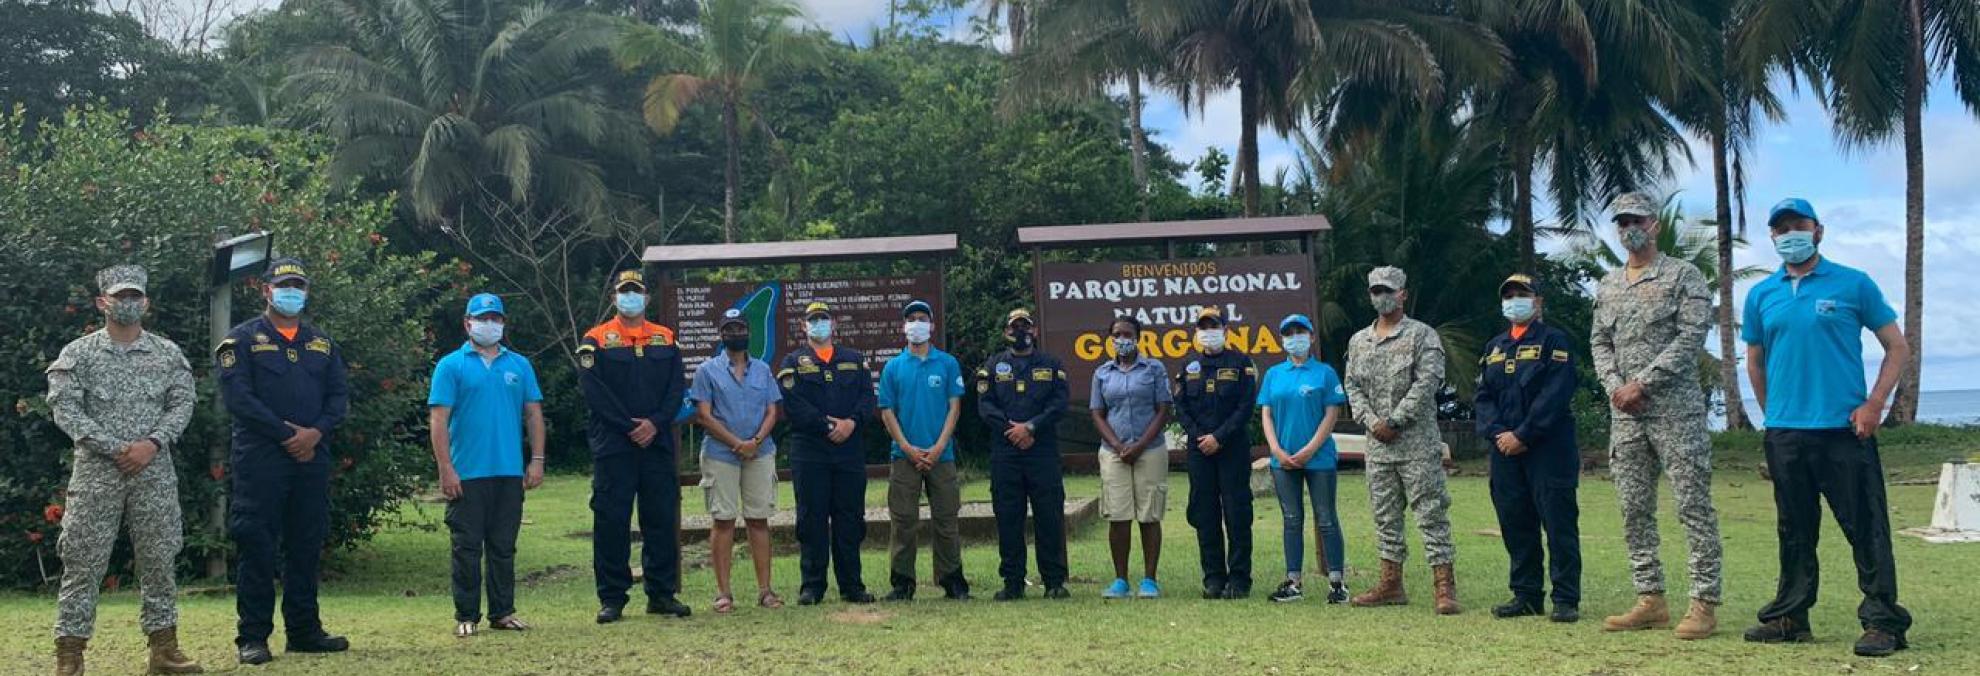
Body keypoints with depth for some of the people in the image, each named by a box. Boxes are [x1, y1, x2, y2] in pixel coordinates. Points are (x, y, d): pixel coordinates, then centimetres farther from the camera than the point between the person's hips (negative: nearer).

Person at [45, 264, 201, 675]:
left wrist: (152, 443, -13)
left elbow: (182, 403, 3)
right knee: (83, 564, -2)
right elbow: (64, 408, -6)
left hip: (155, 473, 2)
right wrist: (114, 448, -14)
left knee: (159, 561, 5)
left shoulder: (168, 354, 9)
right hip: (96, 472, -2)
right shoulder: (78, 354, 2)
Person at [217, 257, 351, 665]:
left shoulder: (323, 344, 17)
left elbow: (339, 397, 10)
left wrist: (316, 432, -9)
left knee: (307, 547, 9)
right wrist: (285, 433, -14)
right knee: (257, 549, -3)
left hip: (312, 459, 5)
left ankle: (304, 631, 17)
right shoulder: (243, 339, 1)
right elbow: (236, 396, -10)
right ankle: (253, 638, 1)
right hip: (260, 459, -5)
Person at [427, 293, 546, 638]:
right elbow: (438, 420, -5)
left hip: (510, 473, 3)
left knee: (503, 546, 9)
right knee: (468, 547, 1)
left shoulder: (519, 365, 11)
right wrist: (445, 470, -11)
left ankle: (503, 612, 17)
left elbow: (533, 414, 12)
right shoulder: (451, 366, 1)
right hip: (467, 474, -3)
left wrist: (537, 460, 3)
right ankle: (466, 616, 9)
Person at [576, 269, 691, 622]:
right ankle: (612, 598, 5)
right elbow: (594, 391, -7)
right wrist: (629, 427, -14)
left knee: (662, 519, 5)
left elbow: (676, 387, 5)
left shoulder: (665, 339, 12)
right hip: (612, 446, -3)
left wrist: (655, 423, -11)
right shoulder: (596, 340, 2)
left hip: (658, 444, 3)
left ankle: (662, 593, 13)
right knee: (611, 521, -1)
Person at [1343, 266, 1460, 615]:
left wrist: (1394, 421, -15)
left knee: (1431, 514, -6)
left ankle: (1445, 588, -6)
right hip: (1378, 445, 6)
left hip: (1417, 443, -6)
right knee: (1385, 516, 11)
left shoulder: (1422, 335, -3)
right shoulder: (1359, 341, 14)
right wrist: (1371, 421, -4)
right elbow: (1353, 386, 12)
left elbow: (1427, 383, -12)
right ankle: (1391, 584, 19)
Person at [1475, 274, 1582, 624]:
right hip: (1505, 450, 6)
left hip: (1548, 449, -6)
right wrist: (1497, 433, -6)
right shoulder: (1494, 347, 18)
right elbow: (1482, 396, 11)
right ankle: (1526, 595, 15)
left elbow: (1556, 395, -12)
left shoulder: (1553, 341, -1)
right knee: (1514, 524, 7)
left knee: (1558, 523, -6)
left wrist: (1523, 435, -15)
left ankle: (1566, 600, -2)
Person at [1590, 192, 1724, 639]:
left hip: (1676, 410, -6)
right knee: (1634, 510, 7)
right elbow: (1600, 342, 15)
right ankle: (1651, 600, 14)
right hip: (1625, 414, 6)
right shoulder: (1607, 286, 16)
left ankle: (1705, 604, -3)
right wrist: (1615, 386, -4)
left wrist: (1642, 384, -15)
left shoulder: (1684, 276, -2)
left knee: (1693, 506, -5)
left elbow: (1691, 337, -11)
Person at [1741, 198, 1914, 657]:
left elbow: (1898, 347, 3)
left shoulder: (1853, 285, 1)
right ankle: (1790, 618, 19)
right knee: (1795, 530, 11)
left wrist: (1874, 404, -7)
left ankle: (1883, 623, 1)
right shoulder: (1761, 296, 10)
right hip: (1784, 432, 3)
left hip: (1845, 429, -3)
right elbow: (1755, 363, 20)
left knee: (1866, 528, -4)